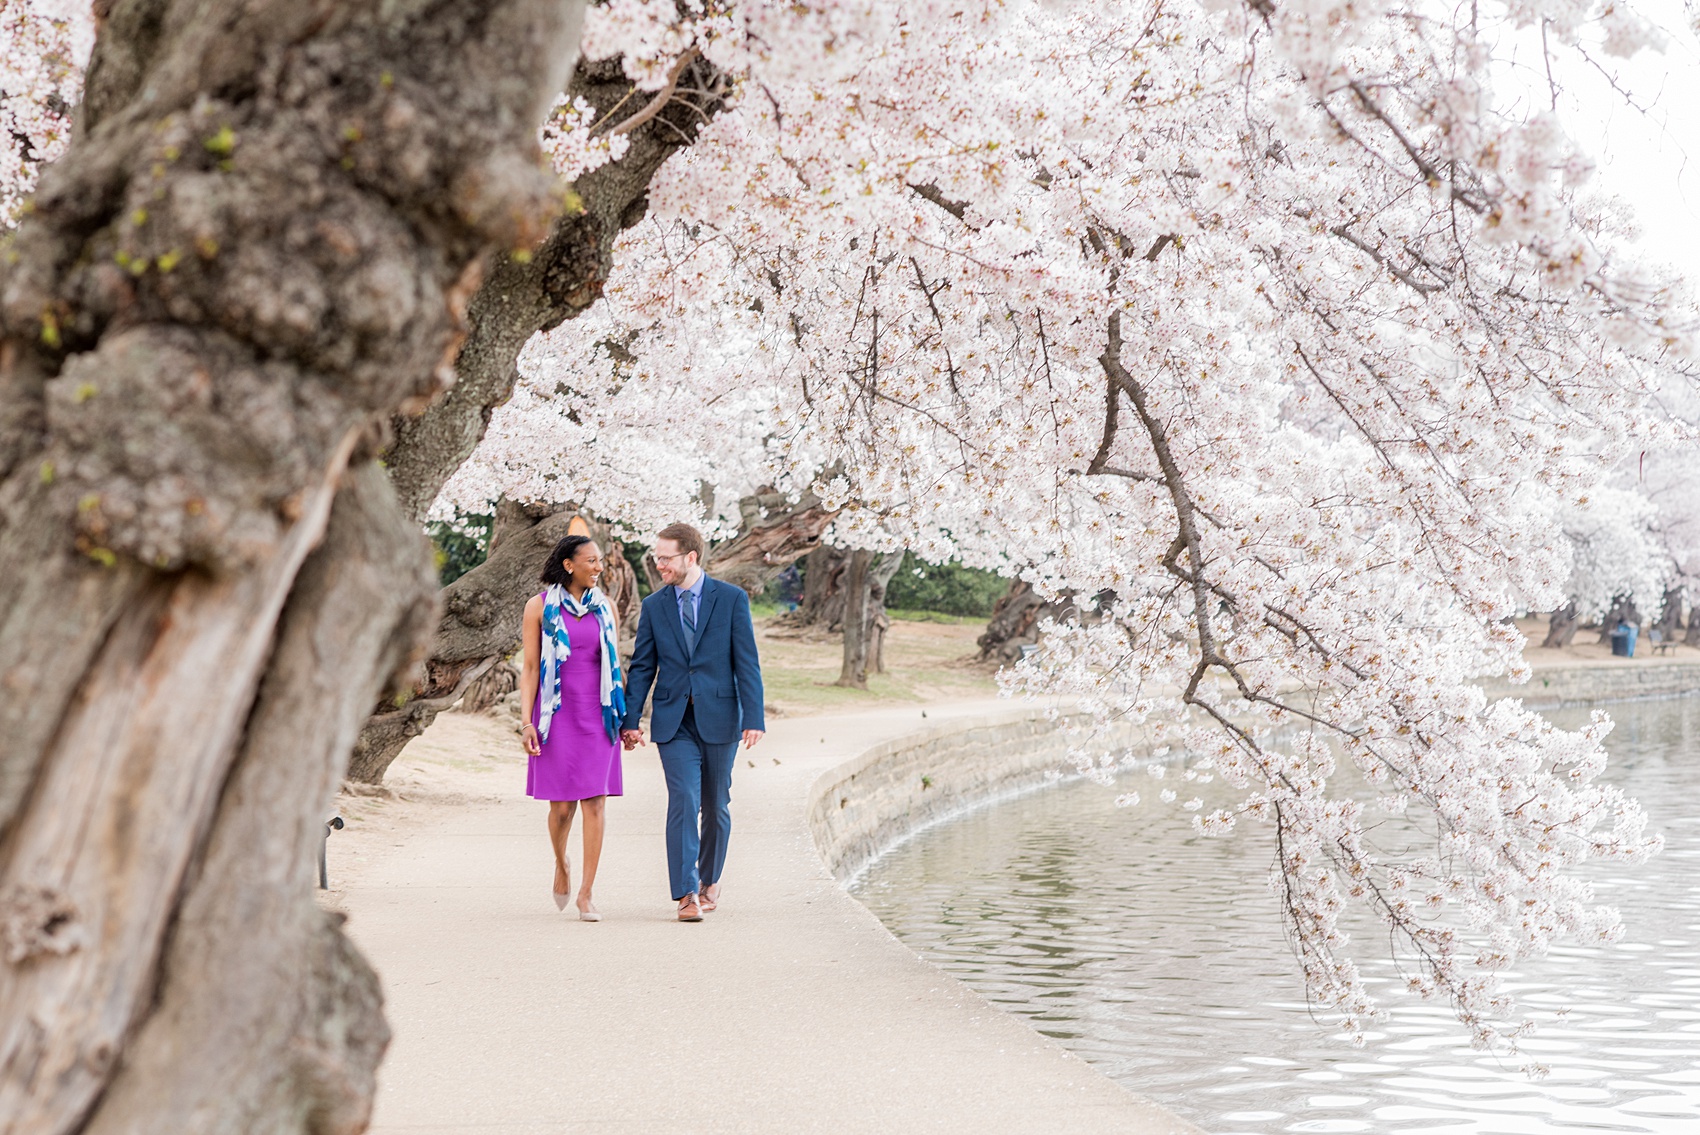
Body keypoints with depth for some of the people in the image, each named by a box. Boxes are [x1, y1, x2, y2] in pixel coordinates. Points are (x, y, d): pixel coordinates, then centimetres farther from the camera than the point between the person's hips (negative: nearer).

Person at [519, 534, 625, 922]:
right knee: (562, 805, -1)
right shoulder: (540, 607, 0)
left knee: (595, 800, -6)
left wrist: (627, 716, 11)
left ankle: (586, 893, -2)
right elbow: (530, 669, 0)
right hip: (557, 713, -2)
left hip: (597, 714, 2)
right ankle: (562, 864, 31)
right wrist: (527, 721, -8)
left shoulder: (604, 606, 9)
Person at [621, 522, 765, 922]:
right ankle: (686, 894, -14)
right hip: (674, 722, 1)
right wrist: (631, 720, 0)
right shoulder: (654, 606, 6)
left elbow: (747, 663, -3)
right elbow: (642, 668, 8)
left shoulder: (732, 599, -1)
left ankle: (709, 879, 30)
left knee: (716, 806, 10)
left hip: (718, 719, 0)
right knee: (683, 802, -13)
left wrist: (753, 718, -11)